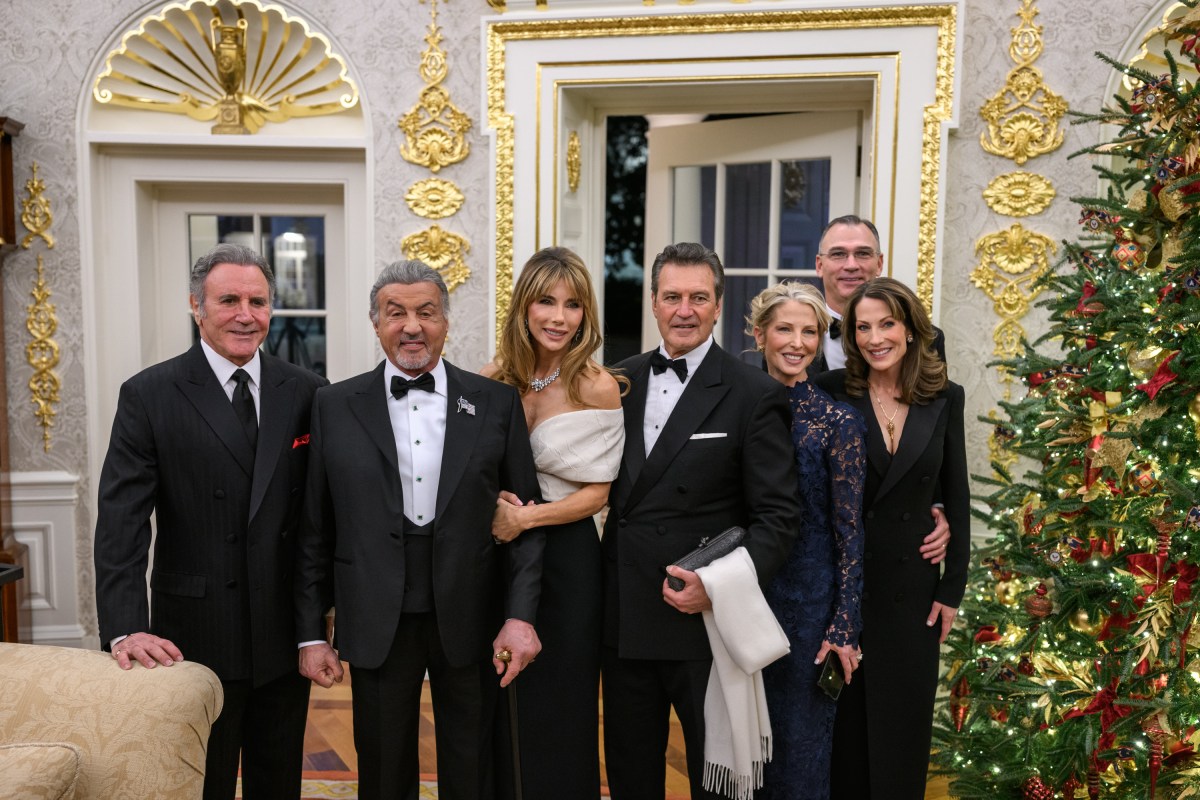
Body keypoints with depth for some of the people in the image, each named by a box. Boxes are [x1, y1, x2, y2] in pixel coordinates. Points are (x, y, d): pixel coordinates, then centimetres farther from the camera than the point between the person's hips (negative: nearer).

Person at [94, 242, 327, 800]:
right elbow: (121, 521, -11)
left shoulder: (306, 393, 0)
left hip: (285, 635, 3)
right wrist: (125, 629, -20)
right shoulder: (148, 395, -6)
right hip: (194, 640, -2)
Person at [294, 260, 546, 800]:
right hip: (377, 625, 0)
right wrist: (311, 633, 2)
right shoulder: (335, 407, 2)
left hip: (471, 622, 0)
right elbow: (315, 529, 3)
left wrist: (520, 615, -7)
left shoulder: (496, 403, 1)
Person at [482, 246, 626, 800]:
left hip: (566, 556, -3)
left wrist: (528, 516, -20)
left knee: (558, 707, 9)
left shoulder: (598, 388, -10)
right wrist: (494, 506, -11)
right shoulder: (494, 380, 0)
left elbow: (596, 492, -7)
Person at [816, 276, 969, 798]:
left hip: (912, 589, 2)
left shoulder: (945, 398, 2)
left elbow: (956, 498, 6)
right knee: (843, 725, 10)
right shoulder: (832, 392, -5)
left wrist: (952, 588, 4)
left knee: (903, 726, 12)